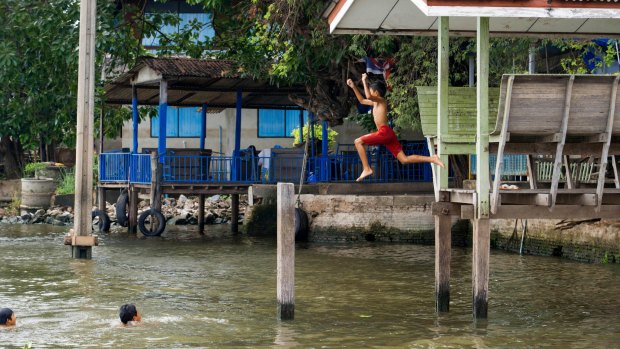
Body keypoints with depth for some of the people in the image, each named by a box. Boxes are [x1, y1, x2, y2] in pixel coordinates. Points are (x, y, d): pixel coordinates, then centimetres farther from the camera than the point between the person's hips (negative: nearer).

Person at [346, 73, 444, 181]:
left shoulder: (381, 100, -4)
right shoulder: (375, 103, 22)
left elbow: (368, 97, -24)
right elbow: (362, 100, 35)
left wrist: (364, 81, -13)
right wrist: (353, 87, 29)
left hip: (384, 132, -9)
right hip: (388, 134, 9)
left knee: (358, 142, -6)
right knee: (404, 160, 3)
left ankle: (366, 169, -10)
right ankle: (432, 159, -3)